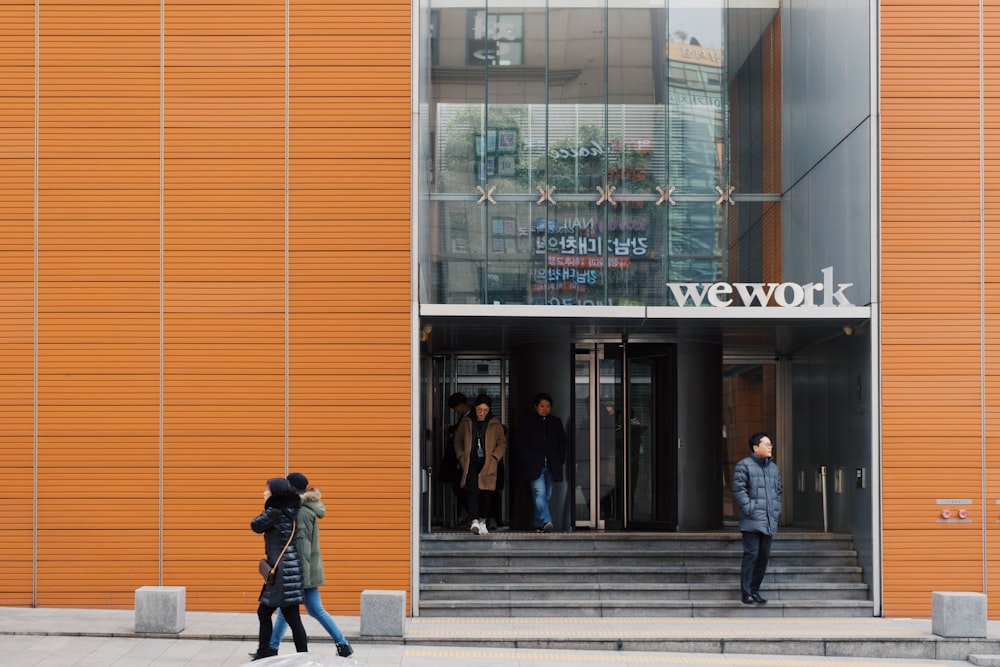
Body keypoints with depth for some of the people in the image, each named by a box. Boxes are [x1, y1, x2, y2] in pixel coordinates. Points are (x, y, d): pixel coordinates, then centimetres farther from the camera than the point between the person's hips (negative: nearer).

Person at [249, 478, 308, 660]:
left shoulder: (275, 512, -14)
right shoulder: (288, 511, 12)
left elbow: (255, 525, -1)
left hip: (284, 571, -10)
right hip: (278, 571, 10)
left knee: (292, 618, -5)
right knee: (264, 612, 16)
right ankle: (264, 653, 24)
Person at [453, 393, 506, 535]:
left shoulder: (495, 424, 5)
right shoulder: (466, 422, 6)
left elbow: (502, 443, 8)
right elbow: (458, 440, 15)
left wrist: (494, 457, -4)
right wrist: (461, 456, 4)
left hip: (487, 464, 1)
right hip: (471, 463, -1)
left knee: (485, 494, 4)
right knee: (473, 491, -18)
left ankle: (482, 521, 22)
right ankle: (474, 521, -26)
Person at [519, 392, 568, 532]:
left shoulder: (556, 422, 15)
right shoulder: (529, 422, 4)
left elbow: (562, 442, 18)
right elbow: (521, 443, 2)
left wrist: (560, 460, 7)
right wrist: (527, 460, -6)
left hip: (551, 466, 4)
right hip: (535, 466, -4)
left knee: (546, 496, 5)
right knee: (539, 493, -18)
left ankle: (539, 525, 13)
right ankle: (545, 522, -28)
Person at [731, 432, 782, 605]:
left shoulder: (773, 467, 16)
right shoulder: (744, 465, -6)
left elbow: (778, 490, 24)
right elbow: (738, 490, -12)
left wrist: (777, 510, 13)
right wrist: (750, 509, -15)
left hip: (769, 522, 7)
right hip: (752, 521, -7)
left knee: (764, 556, 8)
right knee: (751, 555, -9)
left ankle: (755, 590, 17)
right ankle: (746, 592, -3)